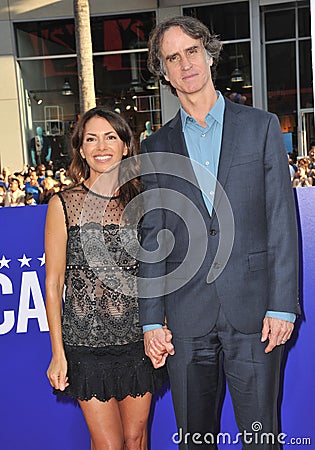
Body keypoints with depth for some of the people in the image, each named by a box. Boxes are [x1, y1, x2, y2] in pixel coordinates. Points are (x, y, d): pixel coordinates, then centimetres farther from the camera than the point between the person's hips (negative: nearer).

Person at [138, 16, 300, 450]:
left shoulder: (261, 126, 5)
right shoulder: (155, 148, 9)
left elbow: (282, 221, 0)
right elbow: (152, 238, 7)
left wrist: (282, 306, -6)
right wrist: (152, 319, 2)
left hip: (252, 308, -1)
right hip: (186, 315, 2)